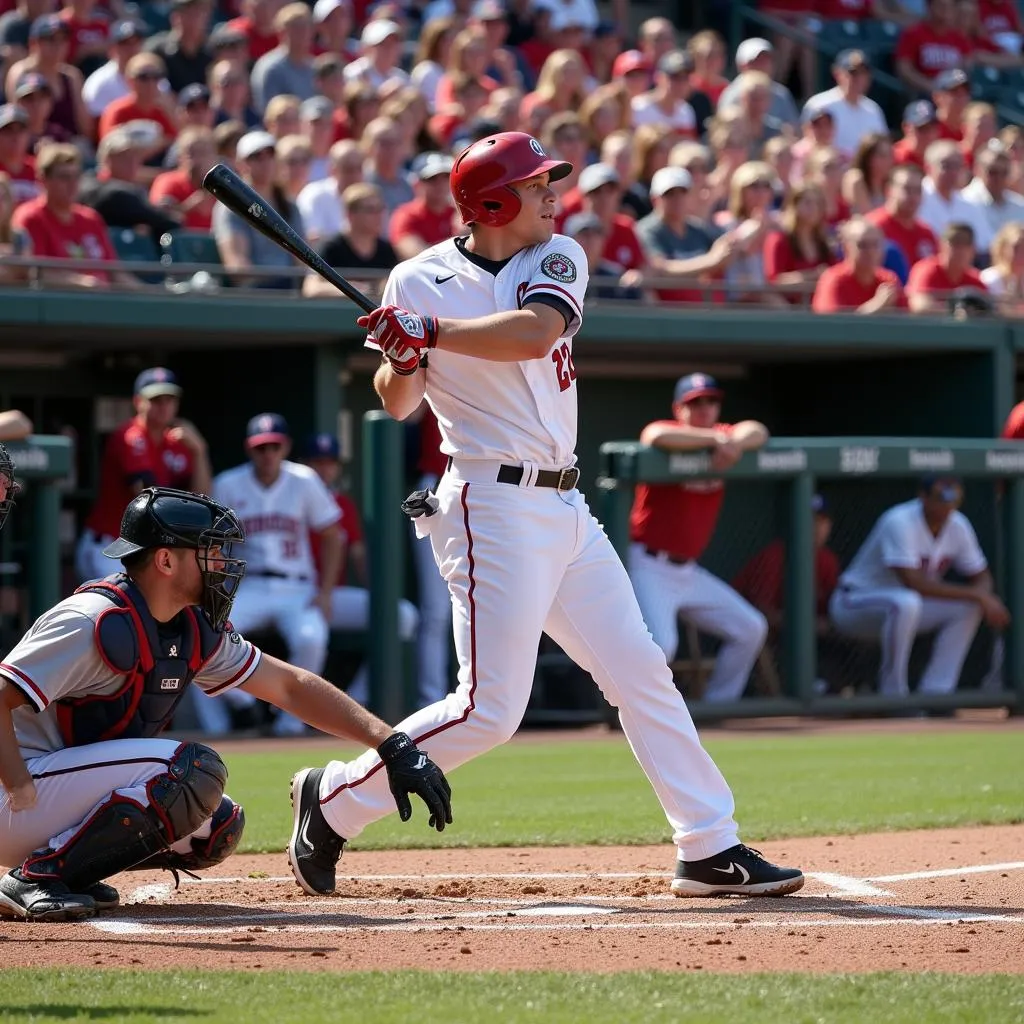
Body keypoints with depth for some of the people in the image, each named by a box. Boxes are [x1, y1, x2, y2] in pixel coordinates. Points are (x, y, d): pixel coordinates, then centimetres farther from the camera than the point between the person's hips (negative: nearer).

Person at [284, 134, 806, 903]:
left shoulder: (558, 259, 6)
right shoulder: (420, 283, -4)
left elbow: (536, 331, -15)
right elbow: (397, 405, 0)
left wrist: (433, 334, -22)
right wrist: (404, 360, -21)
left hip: (564, 508, 6)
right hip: (493, 507, -6)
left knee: (642, 672, 7)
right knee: (488, 709, -10)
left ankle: (710, 848, 13)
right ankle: (334, 801, 4)